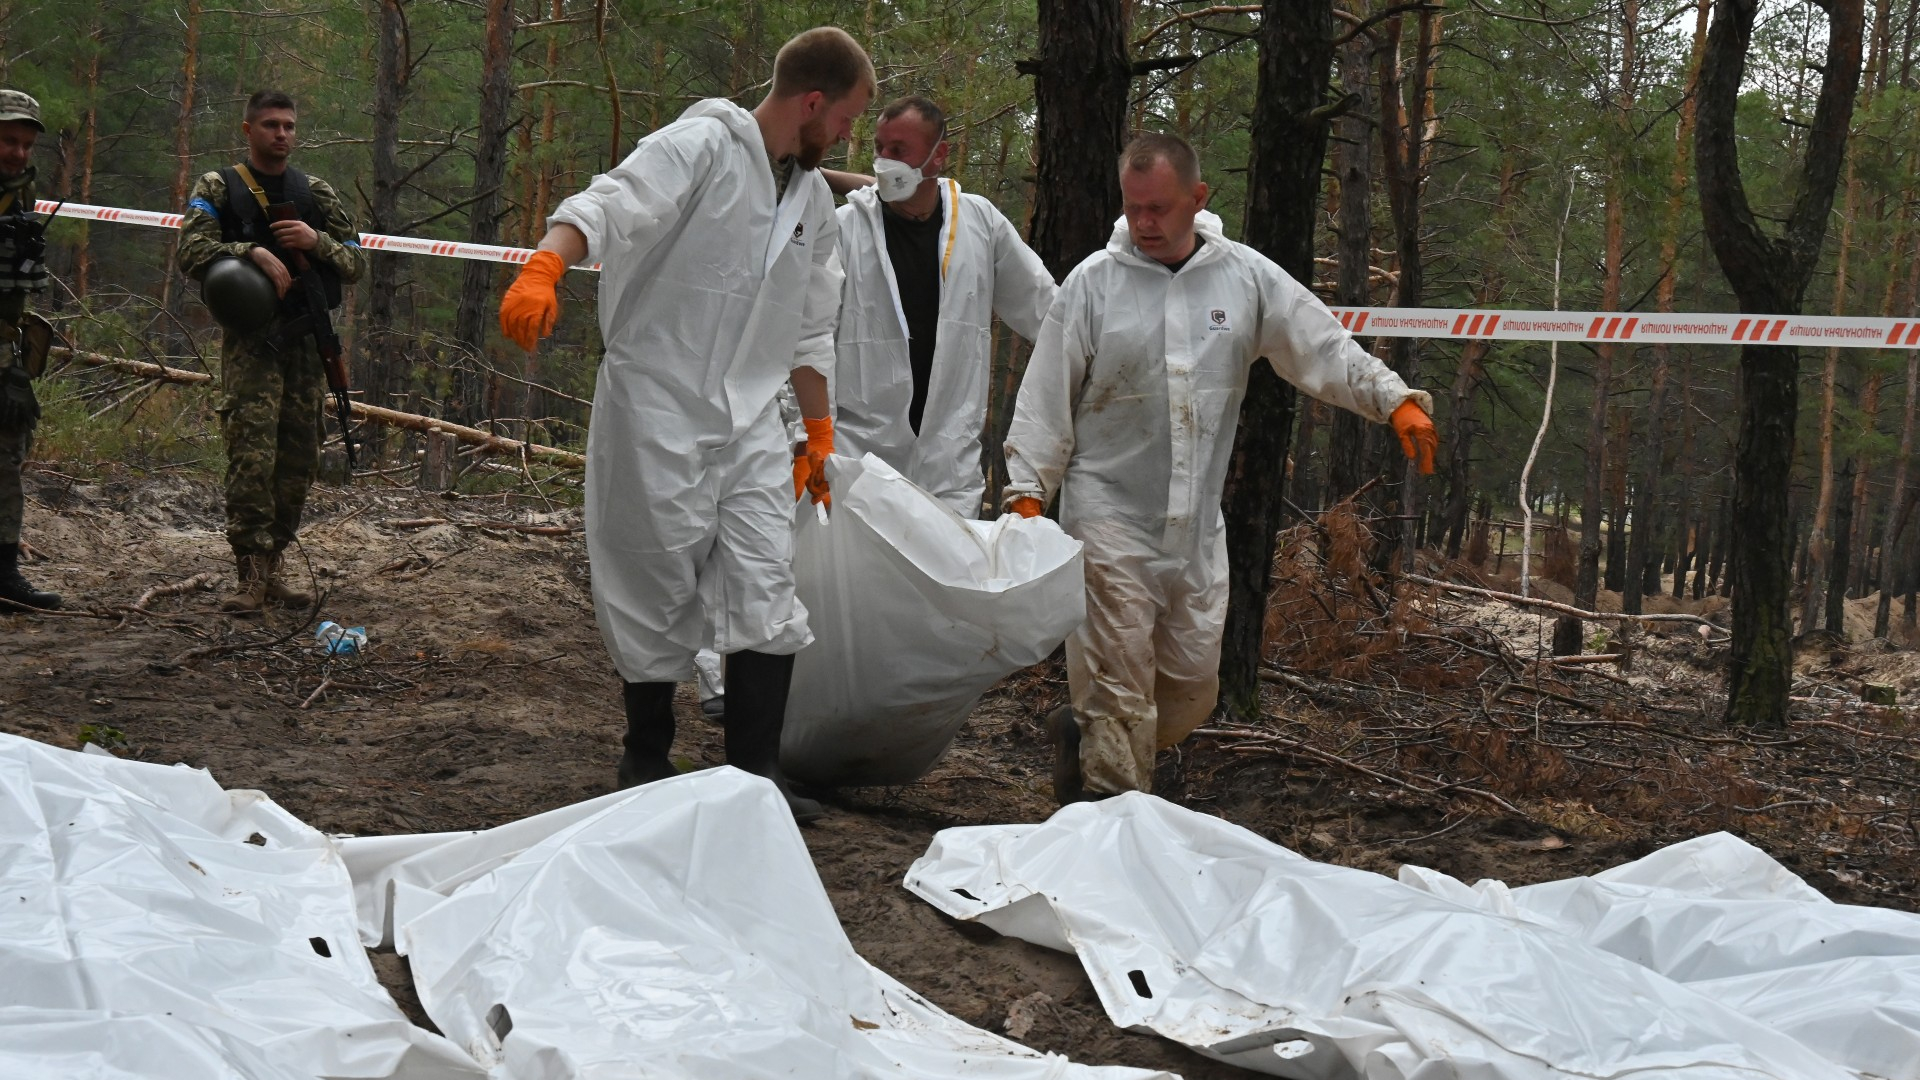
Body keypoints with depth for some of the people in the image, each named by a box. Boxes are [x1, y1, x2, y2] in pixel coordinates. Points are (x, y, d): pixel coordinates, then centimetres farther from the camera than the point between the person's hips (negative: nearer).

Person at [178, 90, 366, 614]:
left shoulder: (316, 193, 13)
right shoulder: (218, 188, 4)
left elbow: (355, 263, 11)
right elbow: (194, 253, -9)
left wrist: (316, 241, -7)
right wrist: (253, 251, -21)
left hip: (308, 341, 4)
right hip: (251, 341, -4)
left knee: (298, 462, 5)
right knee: (251, 458, -13)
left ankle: (272, 566, 15)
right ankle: (252, 576, -13)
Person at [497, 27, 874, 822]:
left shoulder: (814, 200, 15)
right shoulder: (701, 147, -10)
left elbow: (810, 332, 25)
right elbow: (608, 204, -26)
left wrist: (821, 434, 27)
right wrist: (544, 269, -45)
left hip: (752, 418, 6)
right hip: (658, 406, -6)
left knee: (765, 589, -3)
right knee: (659, 591, 2)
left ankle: (756, 770, 0)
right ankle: (646, 759, 18)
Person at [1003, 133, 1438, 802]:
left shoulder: (1245, 277, 5)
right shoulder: (1094, 281, -2)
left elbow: (1326, 350, 7)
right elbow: (1046, 397, 0)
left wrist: (1396, 399, -7)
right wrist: (1027, 491, -6)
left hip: (1197, 523, 4)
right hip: (1108, 515, -3)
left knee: (1194, 684, 10)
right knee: (1120, 677, -7)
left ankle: (1081, 734, 32)